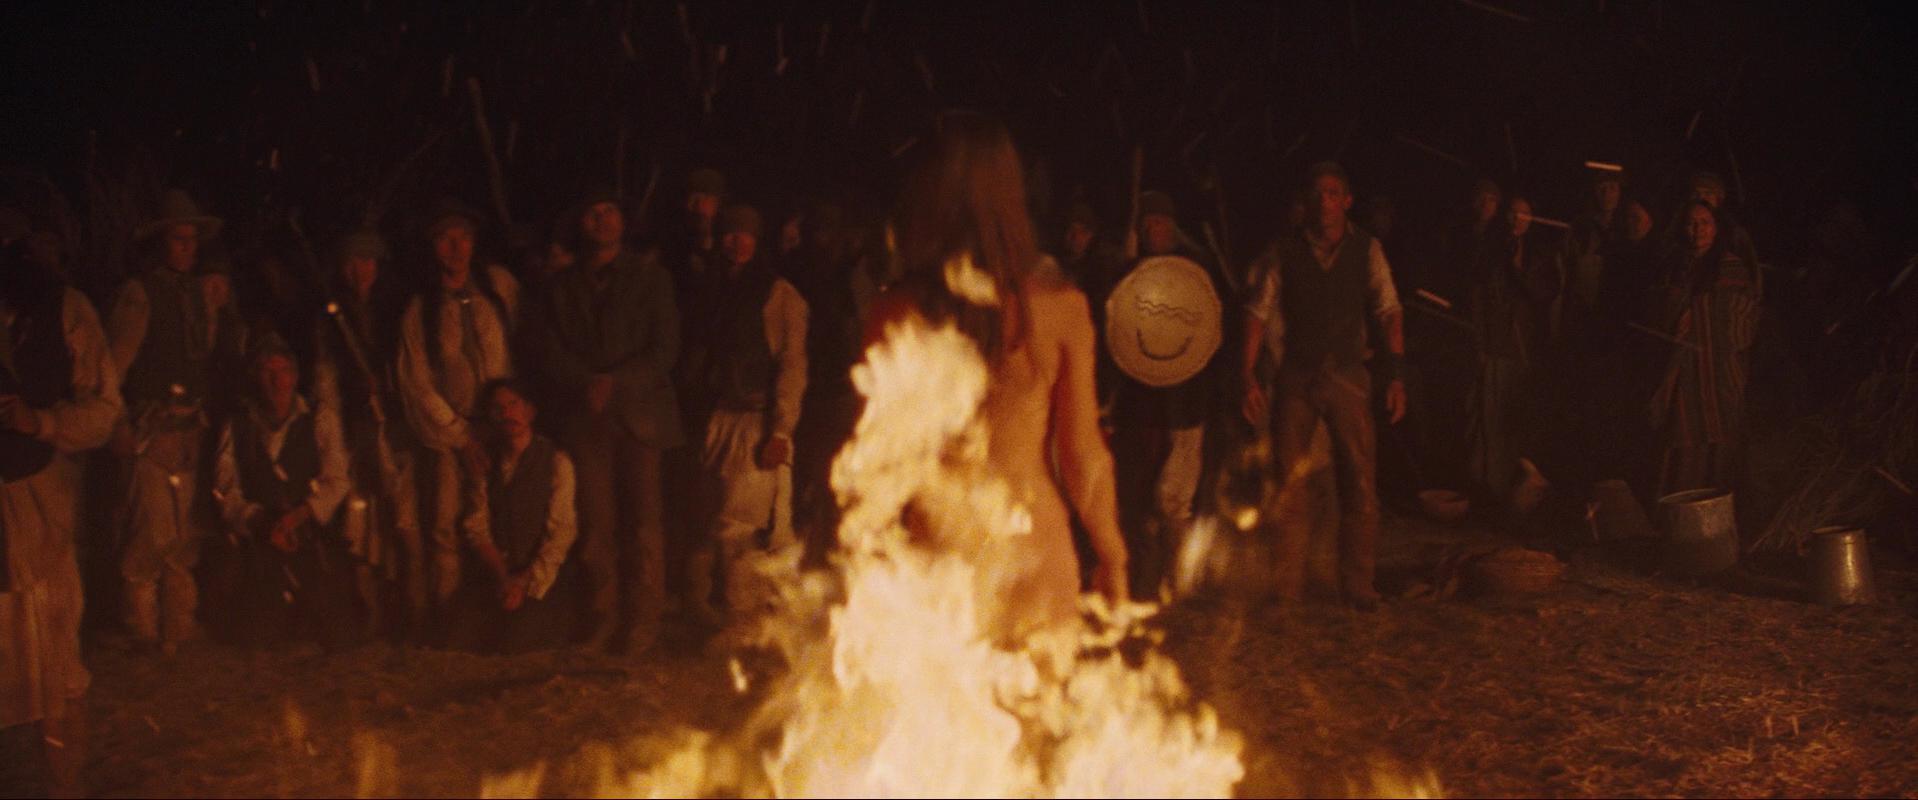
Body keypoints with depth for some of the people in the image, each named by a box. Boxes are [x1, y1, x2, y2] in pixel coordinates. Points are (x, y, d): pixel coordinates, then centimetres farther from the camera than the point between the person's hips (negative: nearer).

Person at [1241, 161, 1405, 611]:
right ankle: (1288, 590, 10)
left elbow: (1389, 312, 2)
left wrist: (1395, 375, -8)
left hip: (1348, 375, 0)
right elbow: (1259, 313, 2)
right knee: (1291, 485, 2)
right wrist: (1249, 376, -6)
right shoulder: (1283, 252, 2)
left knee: (1360, 484, -3)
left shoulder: (1366, 250, 3)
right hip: (1295, 376, 0)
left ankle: (1358, 587, 6)